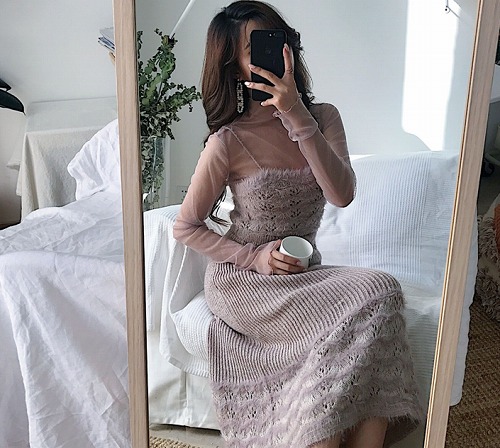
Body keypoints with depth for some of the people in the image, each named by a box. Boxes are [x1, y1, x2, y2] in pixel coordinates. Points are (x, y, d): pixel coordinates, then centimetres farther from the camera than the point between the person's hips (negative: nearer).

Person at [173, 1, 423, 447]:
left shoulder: (323, 118, 1)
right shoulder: (229, 141, -12)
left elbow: (342, 194, -16)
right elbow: (186, 227, -4)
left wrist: (297, 117, -24)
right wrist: (254, 257, -15)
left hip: (304, 271, 5)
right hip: (242, 280, -4)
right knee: (376, 294, -25)